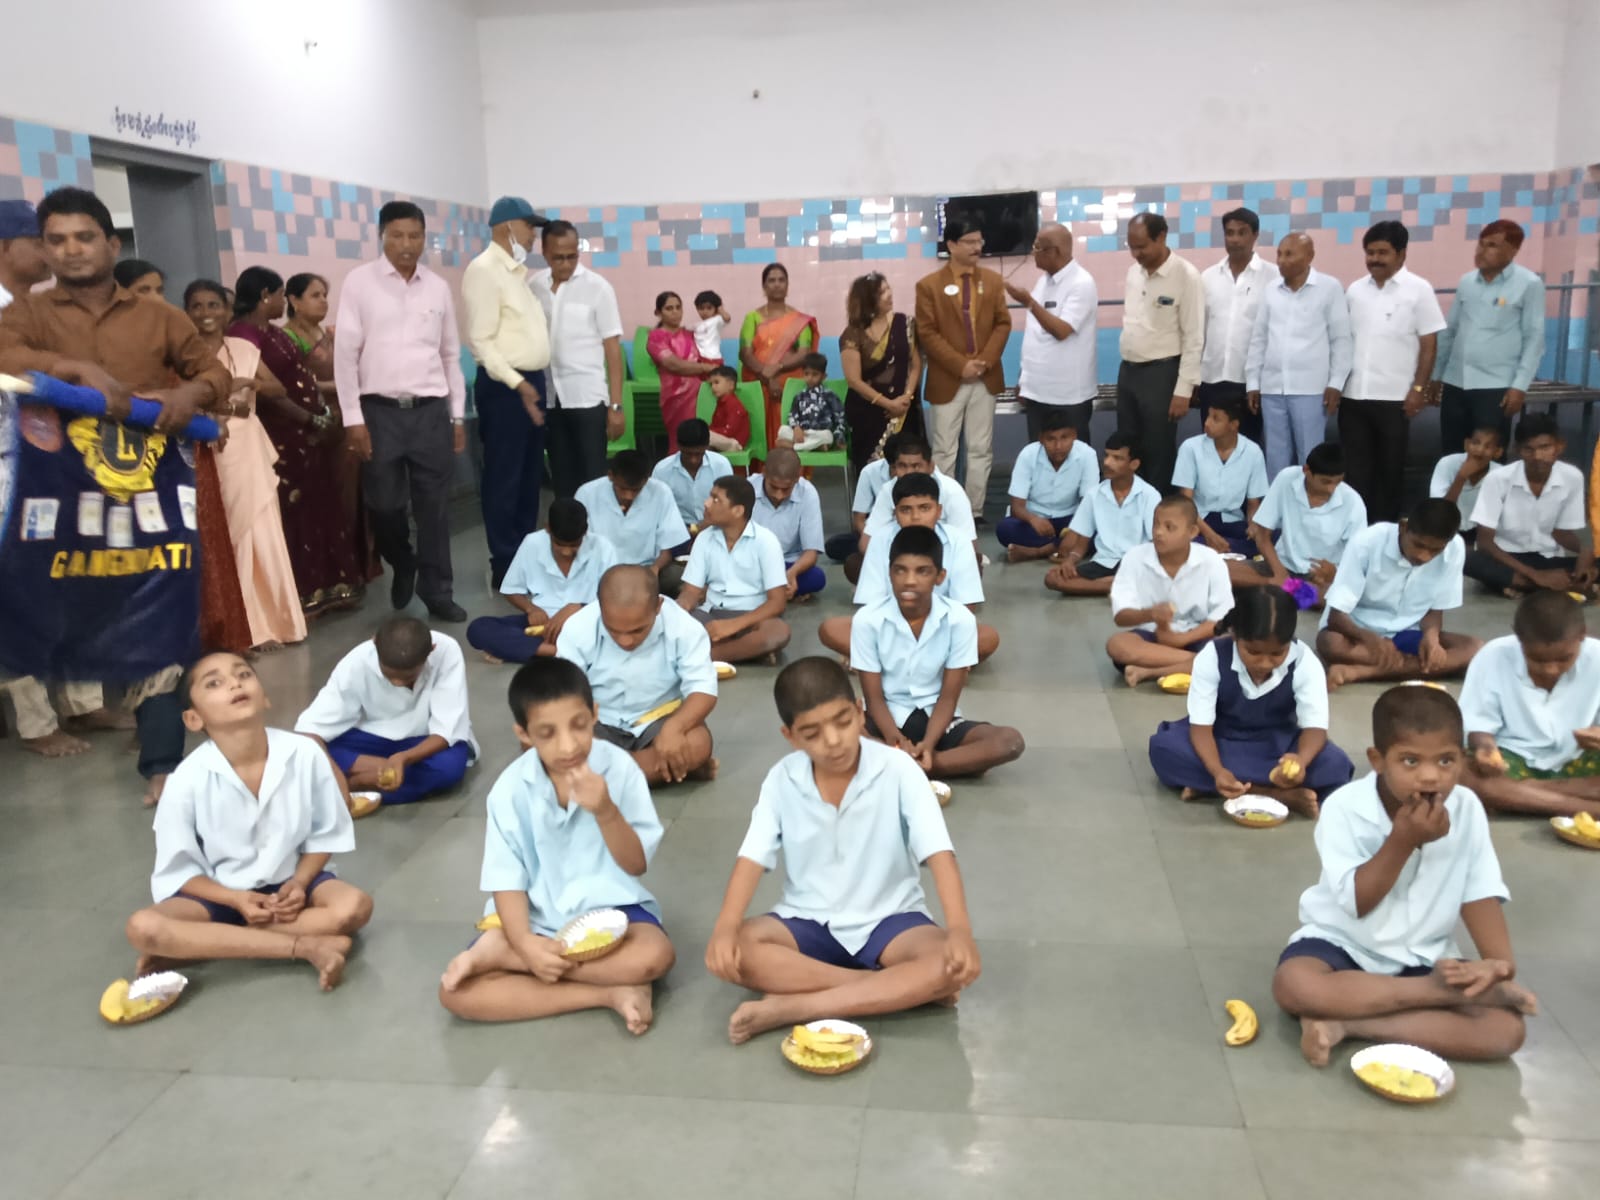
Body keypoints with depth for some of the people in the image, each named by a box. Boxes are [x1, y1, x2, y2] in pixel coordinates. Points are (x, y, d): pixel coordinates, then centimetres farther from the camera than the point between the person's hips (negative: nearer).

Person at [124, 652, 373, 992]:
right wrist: (236, 900, -21)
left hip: (290, 882, 1)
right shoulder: (188, 780, -17)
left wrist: (299, 883, -18)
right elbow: (178, 870, -8)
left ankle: (188, 947, -19)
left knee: (355, 906, -27)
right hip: (219, 892, 0)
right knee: (143, 928, -27)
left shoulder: (305, 754, -17)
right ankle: (306, 946, -29)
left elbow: (326, 834, -3)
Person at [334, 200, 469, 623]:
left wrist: (458, 416, 9)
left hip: (431, 410, 2)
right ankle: (402, 566, 33)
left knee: (434, 505, 5)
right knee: (384, 504, 5)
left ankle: (437, 591, 16)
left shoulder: (438, 287, 7)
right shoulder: (360, 282, -2)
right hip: (380, 410, -2)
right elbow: (346, 353, -3)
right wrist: (353, 418, -7)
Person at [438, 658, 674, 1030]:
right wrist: (526, 944, -23)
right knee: (457, 991, -20)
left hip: (609, 906, 0)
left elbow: (637, 864, -10)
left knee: (654, 956, -33)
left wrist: (606, 812, -27)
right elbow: (507, 880, -7)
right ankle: (609, 994, -18)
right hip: (537, 916, 1)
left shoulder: (619, 768, -12)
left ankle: (499, 953, -17)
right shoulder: (510, 789, -10)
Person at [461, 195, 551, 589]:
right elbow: (481, 340, -17)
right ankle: (505, 564, 6)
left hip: (532, 380, 9)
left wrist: (533, 380, 13)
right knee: (504, 478, -2)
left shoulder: (518, 271, 16)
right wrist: (516, 383, -24)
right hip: (505, 386, -9)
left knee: (530, 475, 14)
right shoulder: (484, 270, -11)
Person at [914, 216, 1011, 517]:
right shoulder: (929, 285, -3)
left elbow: (1003, 323, 4)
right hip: (947, 381, -3)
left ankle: (976, 511, 14)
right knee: (945, 451, 3)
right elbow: (927, 334, -9)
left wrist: (986, 360, -12)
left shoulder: (993, 281, 8)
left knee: (981, 450, 7)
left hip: (986, 379, 3)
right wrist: (961, 365, -16)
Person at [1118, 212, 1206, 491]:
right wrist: (1128, 368, 15)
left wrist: (1183, 389, -15)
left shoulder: (1186, 276, -13)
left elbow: (1194, 338, -13)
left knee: (1158, 454, 1)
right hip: (1128, 370, 6)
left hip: (1161, 373, -6)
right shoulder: (1133, 272, 7)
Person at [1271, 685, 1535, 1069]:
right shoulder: (1345, 807, -18)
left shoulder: (1466, 809, -8)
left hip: (1426, 957, 3)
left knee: (1506, 1029, -20)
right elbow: (1357, 902, -19)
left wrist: (1500, 963, -20)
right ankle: (1445, 992, -21)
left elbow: (1479, 894, -4)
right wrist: (1403, 840, -30)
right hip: (1343, 944, -3)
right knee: (1294, 985, -34)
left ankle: (1345, 1024, -21)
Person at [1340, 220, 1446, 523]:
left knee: (1390, 467, 7)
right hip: (1353, 395, 3)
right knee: (1356, 467, 6)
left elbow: (1429, 345, -3)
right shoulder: (1355, 290, 9)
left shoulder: (1418, 290, -2)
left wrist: (1418, 388, -10)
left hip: (1394, 397, -3)